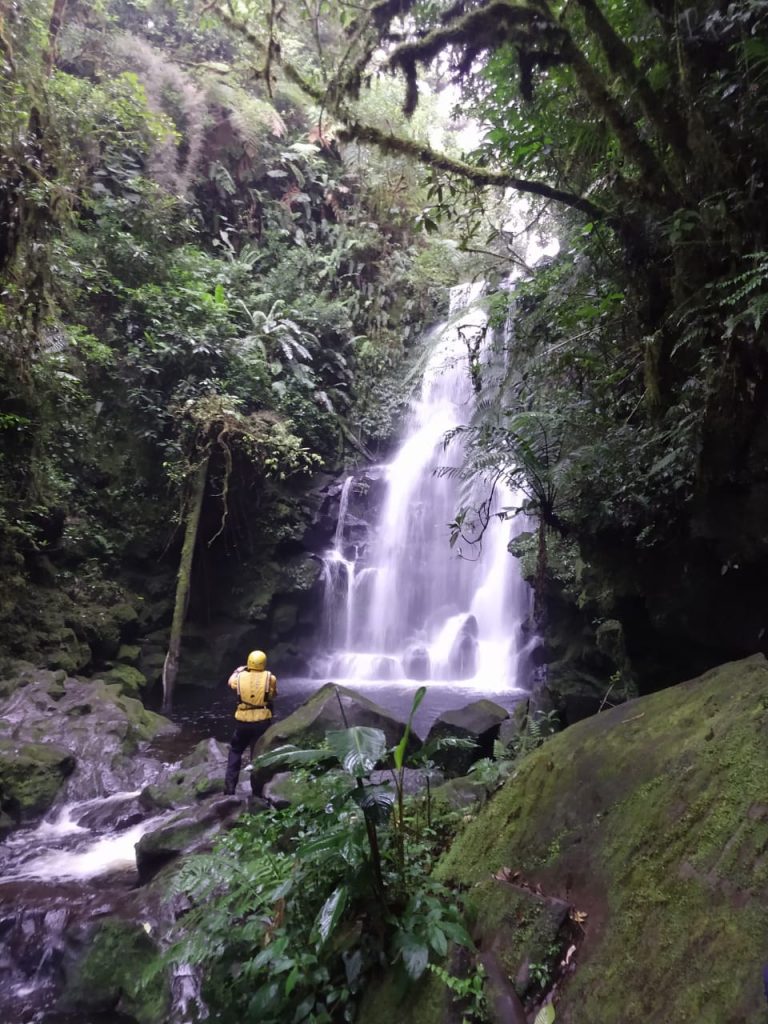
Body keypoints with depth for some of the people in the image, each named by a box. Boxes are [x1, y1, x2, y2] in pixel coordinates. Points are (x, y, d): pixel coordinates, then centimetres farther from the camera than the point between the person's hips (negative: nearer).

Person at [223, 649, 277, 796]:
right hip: (262, 722, -1)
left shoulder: (240, 677, -4)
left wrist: (238, 670, 34)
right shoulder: (270, 678, -9)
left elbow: (230, 682, 19)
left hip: (242, 722, 1)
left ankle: (229, 787, 16)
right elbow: (273, 695, 7)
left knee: (235, 752, 19)